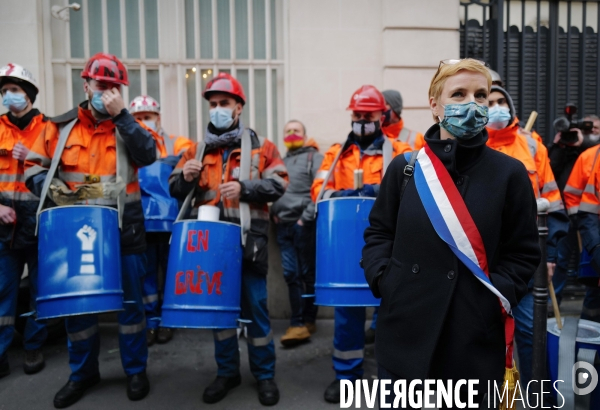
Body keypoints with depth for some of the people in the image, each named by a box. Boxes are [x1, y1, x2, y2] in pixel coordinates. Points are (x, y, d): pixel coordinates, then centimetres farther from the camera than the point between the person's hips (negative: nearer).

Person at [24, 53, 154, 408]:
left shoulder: (128, 125, 3)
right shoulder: (61, 126, 5)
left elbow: (148, 155, -16)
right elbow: (35, 166, 9)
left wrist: (121, 115, -18)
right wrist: (52, 187, -11)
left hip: (125, 229, -1)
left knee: (131, 301, 7)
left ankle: (136, 370, 24)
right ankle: (83, 373, 30)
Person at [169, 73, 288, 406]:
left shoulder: (261, 145, 3)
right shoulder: (198, 148, 12)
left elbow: (278, 184, -6)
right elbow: (176, 190, 9)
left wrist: (244, 188, -19)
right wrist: (186, 176, -13)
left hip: (249, 240, -3)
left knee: (256, 308, 4)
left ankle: (265, 374, 21)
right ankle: (227, 372, 29)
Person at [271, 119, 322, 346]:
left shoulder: (315, 157, 1)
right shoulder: (280, 161, 22)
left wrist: (307, 216, -15)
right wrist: (273, 211, 6)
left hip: (305, 224, -6)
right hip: (283, 225, 6)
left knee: (308, 273, 0)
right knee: (291, 274, 4)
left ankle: (307, 320, 10)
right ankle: (299, 323, 10)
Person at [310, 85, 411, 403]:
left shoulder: (399, 151, 6)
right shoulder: (337, 153, 13)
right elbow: (319, 189, 1)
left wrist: (382, 191, -24)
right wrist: (343, 195, -18)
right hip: (348, 243, 2)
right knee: (347, 307, 7)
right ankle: (346, 373, 22)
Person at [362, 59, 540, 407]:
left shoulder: (510, 173, -1)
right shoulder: (405, 167, 3)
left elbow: (524, 253, 2)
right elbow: (379, 232, 9)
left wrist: (498, 295, -12)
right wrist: (382, 277, -7)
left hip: (476, 337, 0)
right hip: (406, 329, 1)